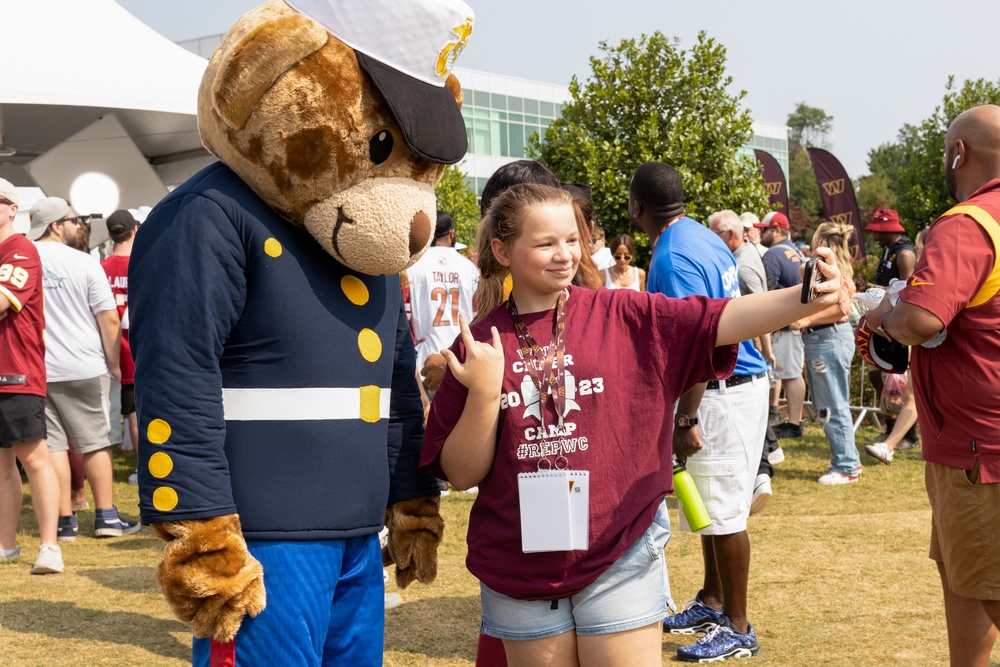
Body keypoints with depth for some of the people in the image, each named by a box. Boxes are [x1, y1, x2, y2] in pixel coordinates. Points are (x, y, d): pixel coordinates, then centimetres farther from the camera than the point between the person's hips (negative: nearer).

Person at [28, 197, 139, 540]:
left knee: (53, 445, 6)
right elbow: (109, 319, -7)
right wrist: (114, 363, 4)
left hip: (36, 370, 2)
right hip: (84, 369, -2)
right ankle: (106, 516, 11)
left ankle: (65, 521, 8)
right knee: (95, 443, 8)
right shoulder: (84, 263, -6)